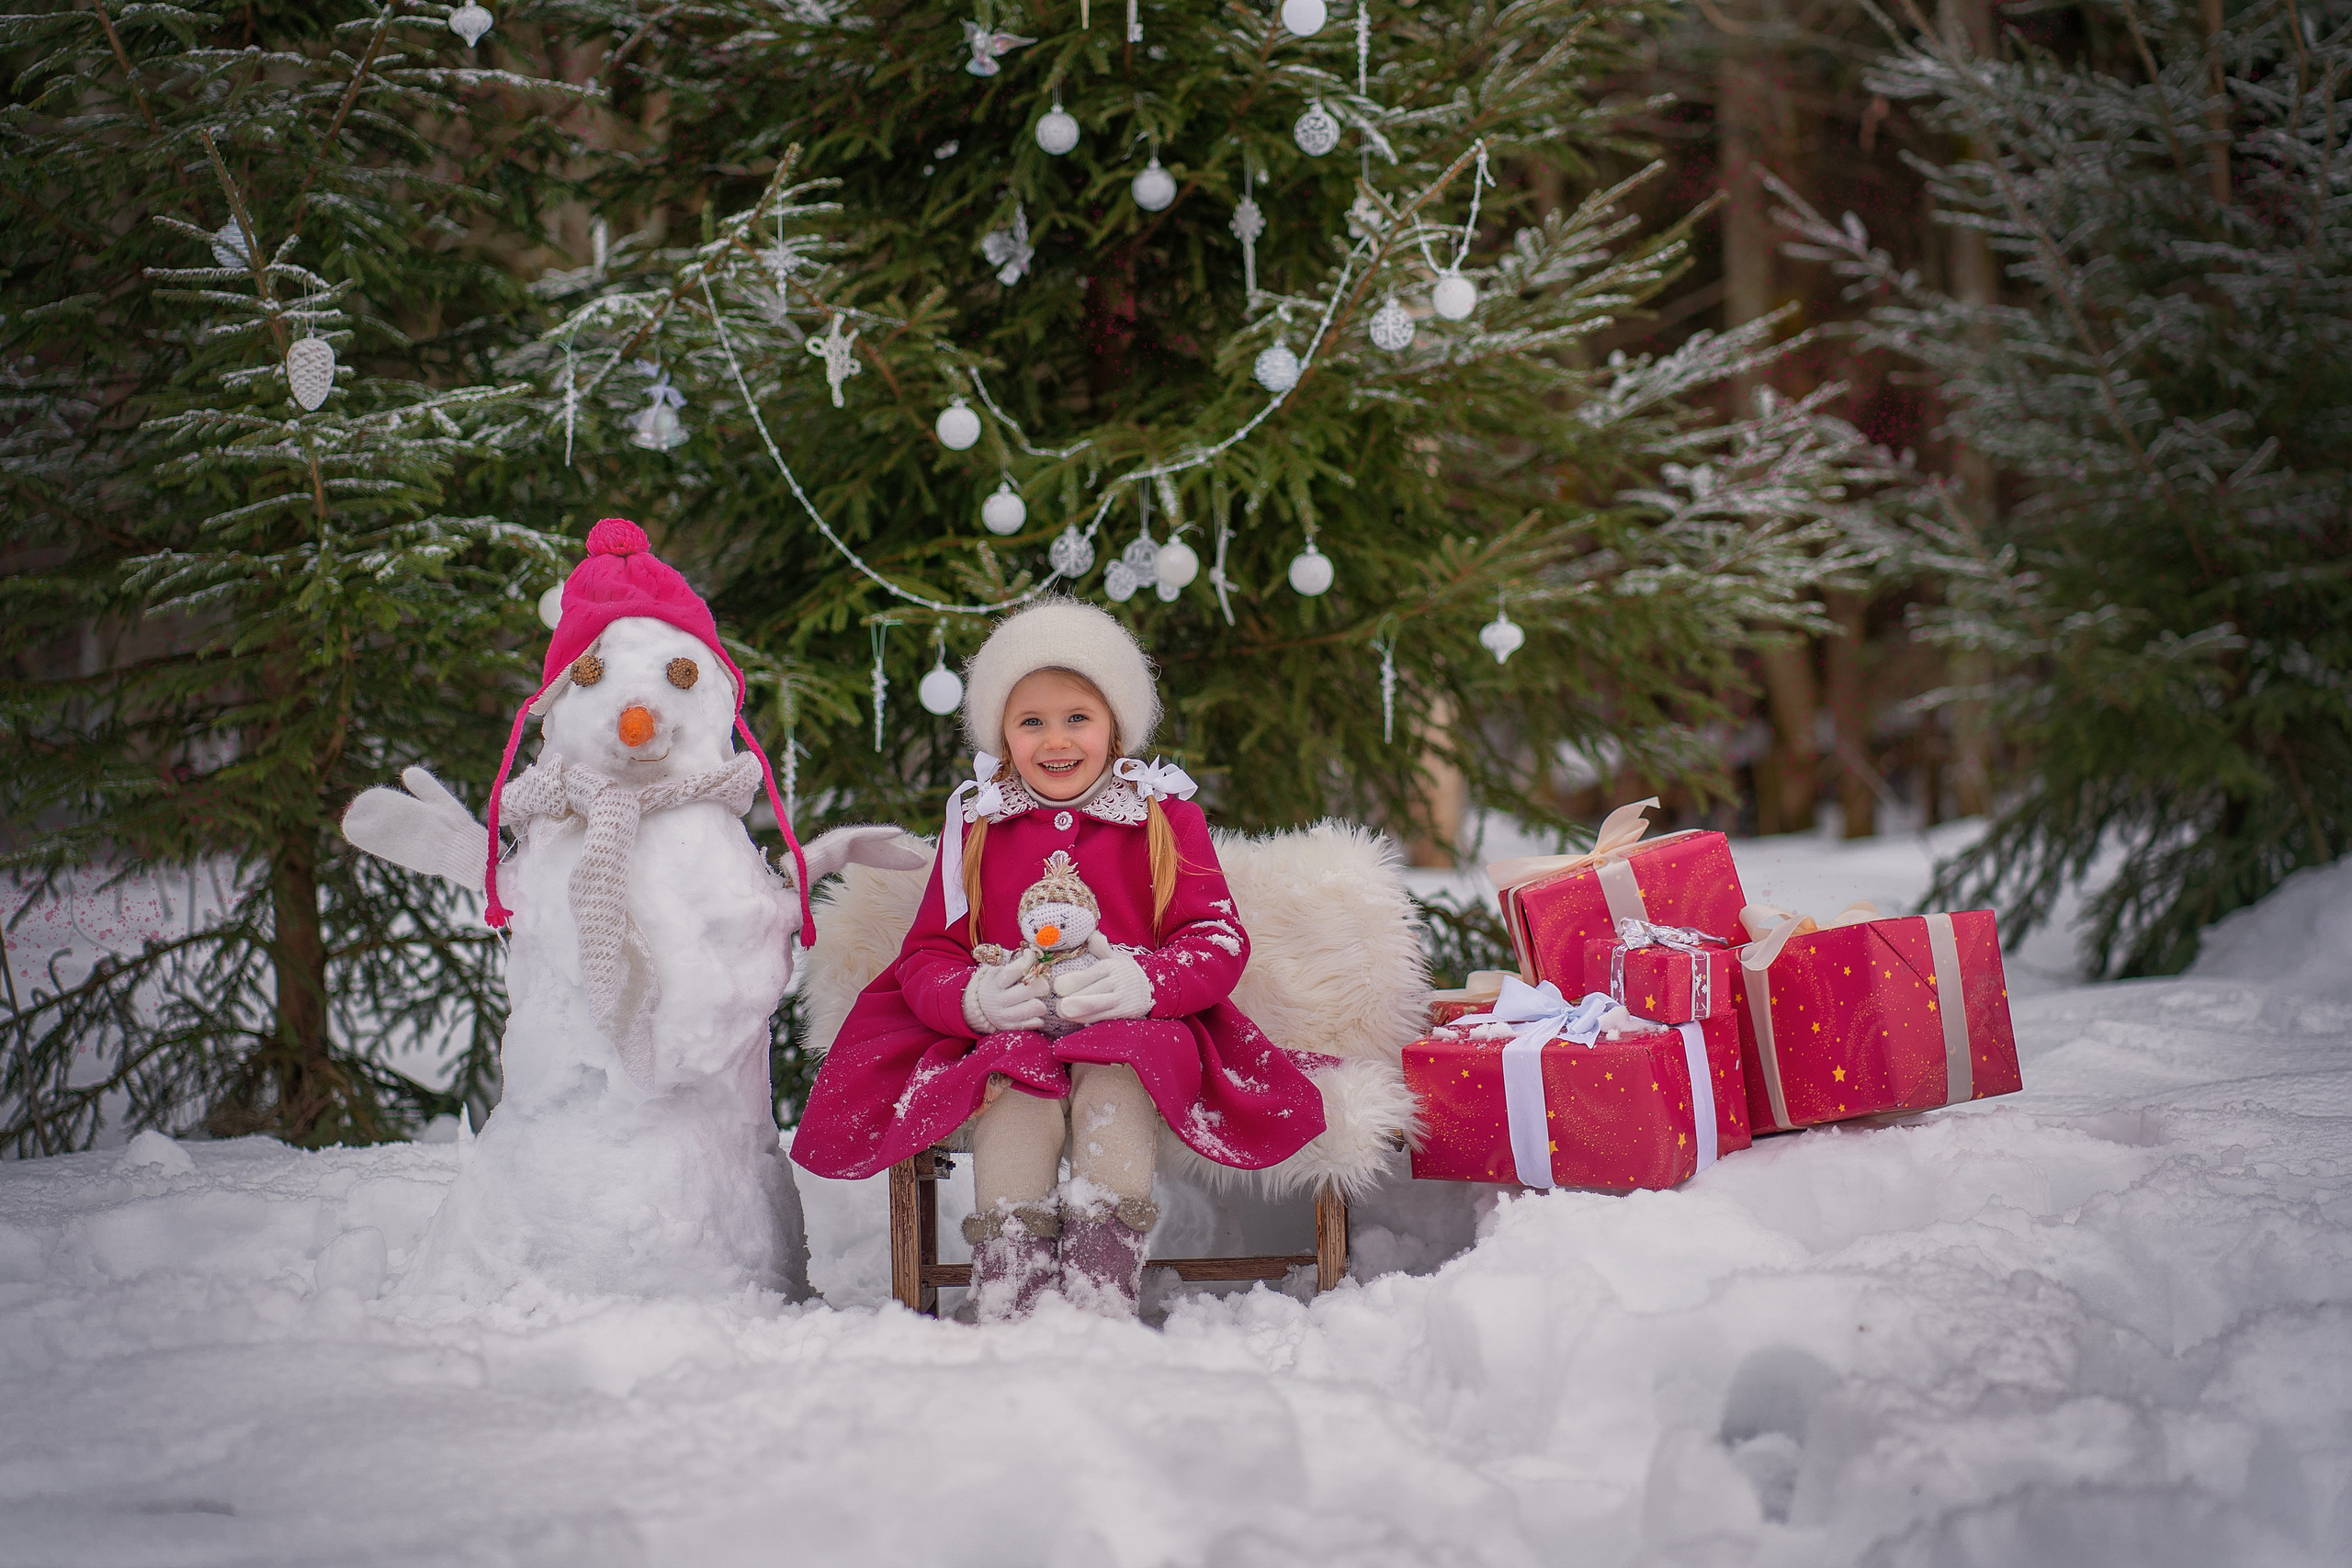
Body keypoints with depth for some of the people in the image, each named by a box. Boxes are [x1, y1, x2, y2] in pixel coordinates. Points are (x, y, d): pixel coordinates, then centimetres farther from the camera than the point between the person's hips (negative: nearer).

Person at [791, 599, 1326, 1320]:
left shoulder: (1165, 819, 10)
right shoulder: (975, 827, 15)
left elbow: (1219, 941, 2)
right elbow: (926, 956, 11)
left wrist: (1142, 982, -19)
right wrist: (976, 998, -14)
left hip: (1135, 1030, -1)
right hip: (1006, 1035, 1)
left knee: (1114, 1087, -34)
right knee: (1017, 1091, -32)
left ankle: (1103, 1285, -39)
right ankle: (1006, 1291, -36)